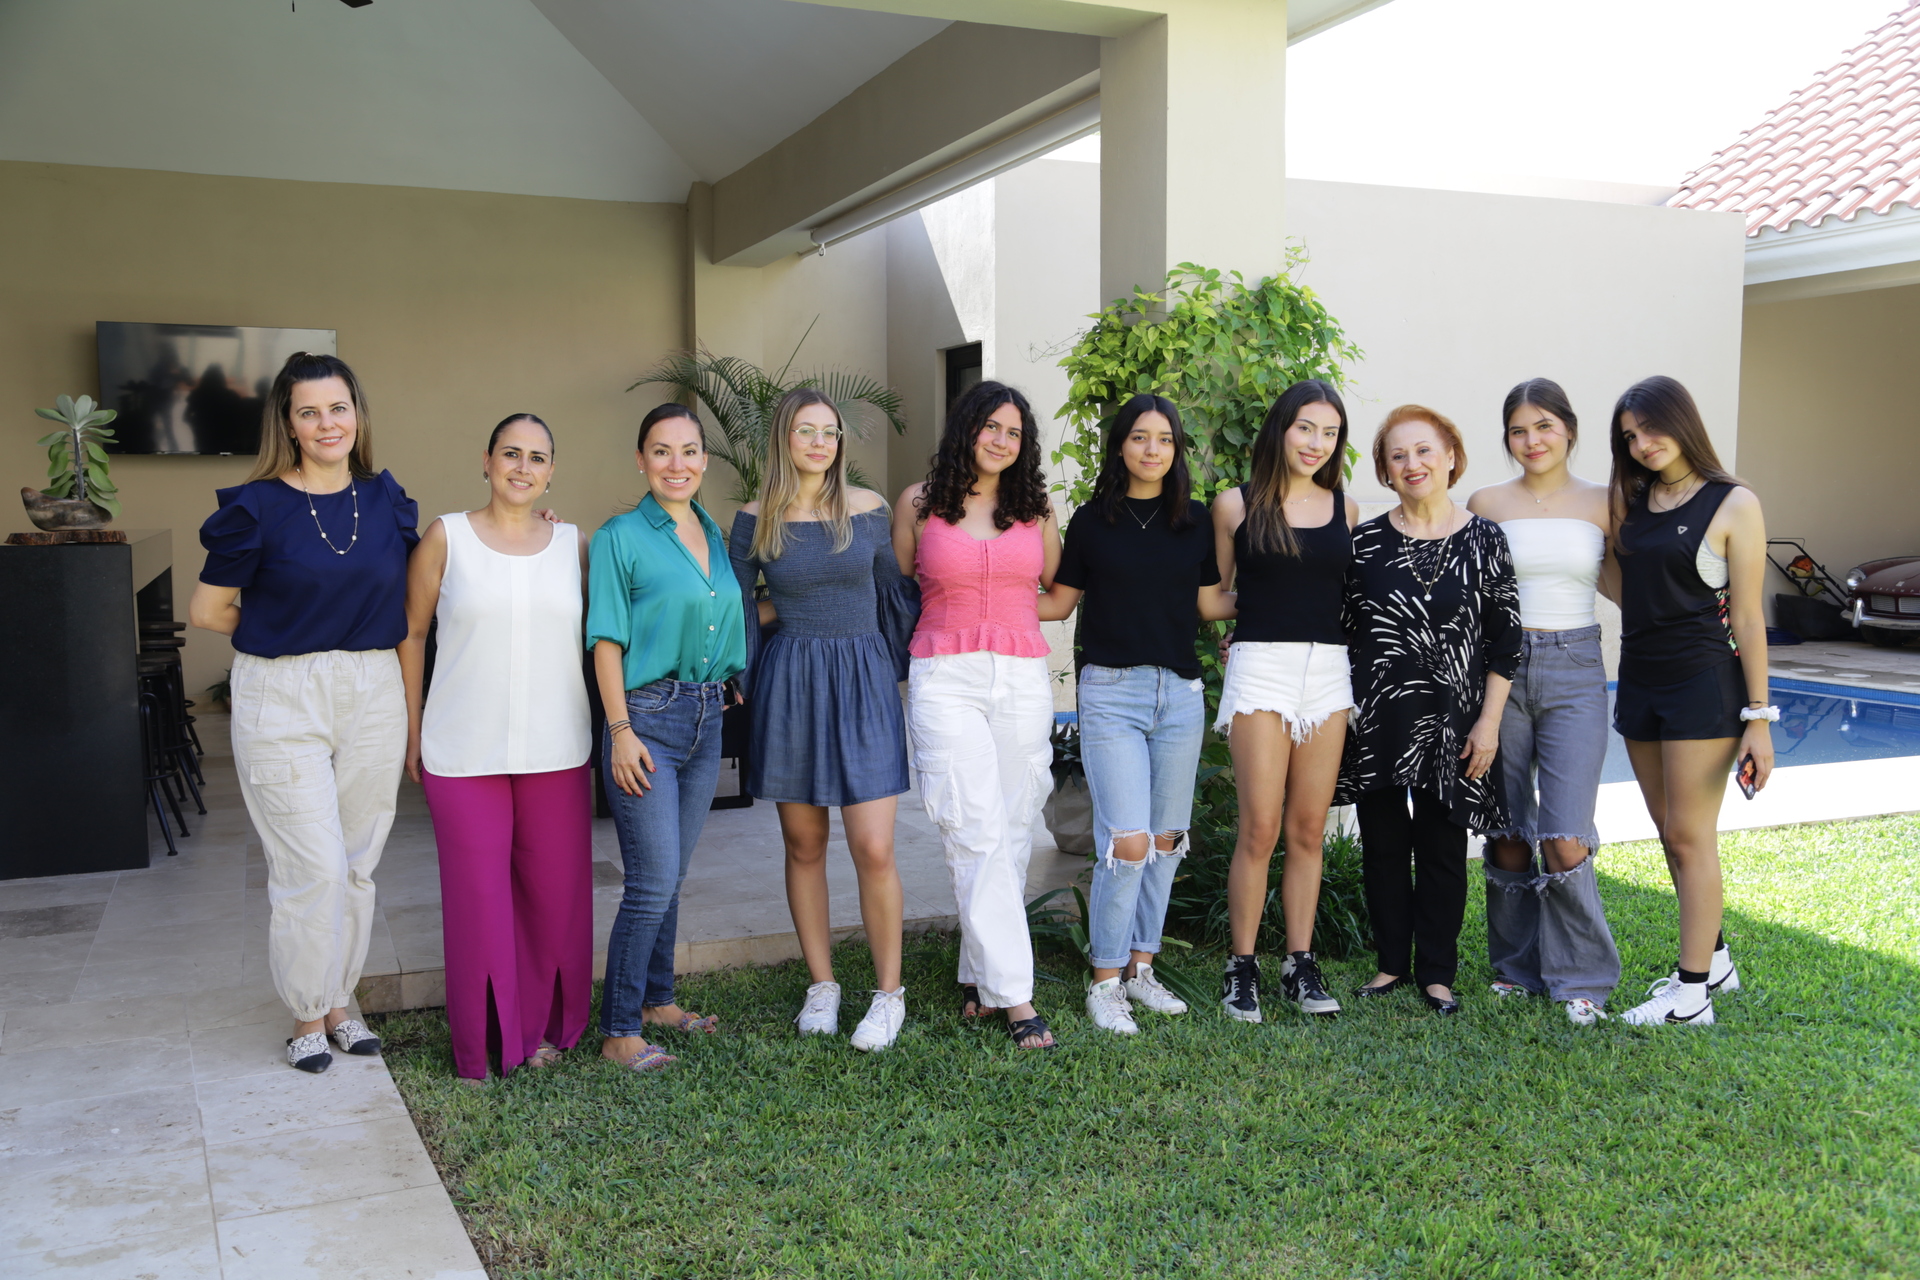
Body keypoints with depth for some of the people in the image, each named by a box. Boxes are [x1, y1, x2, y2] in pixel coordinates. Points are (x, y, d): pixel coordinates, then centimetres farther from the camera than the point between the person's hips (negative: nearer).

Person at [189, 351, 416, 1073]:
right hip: (283, 700, -4)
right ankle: (307, 1016, 15)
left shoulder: (386, 500, 5)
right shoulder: (257, 507, -7)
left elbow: (408, 599, 19)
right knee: (313, 867, -4)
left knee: (357, 864, 11)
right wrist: (283, 633, 4)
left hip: (373, 694, 4)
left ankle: (338, 1001, 27)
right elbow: (207, 609, 0)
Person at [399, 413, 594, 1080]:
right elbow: (411, 633, 5)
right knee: (478, 894, 3)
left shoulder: (575, 545, 6)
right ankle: (484, 1041, 19)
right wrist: (413, 734, 3)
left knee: (555, 890, 7)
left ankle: (543, 1025, 27)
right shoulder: (445, 537, 0)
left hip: (556, 750, 2)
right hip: (463, 751, -2)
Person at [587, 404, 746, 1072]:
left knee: (670, 874, 15)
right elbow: (607, 641, -9)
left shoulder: (715, 534, 12)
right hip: (647, 716, -6)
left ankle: (656, 1000, 29)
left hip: (707, 717, 6)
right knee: (654, 880, -7)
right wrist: (620, 729, -15)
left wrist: (732, 687, 12)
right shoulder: (620, 538, -6)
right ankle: (619, 1031, 4)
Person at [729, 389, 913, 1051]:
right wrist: (741, 684, 4)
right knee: (803, 845, 8)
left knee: (873, 849, -7)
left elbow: (895, 592, 11)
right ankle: (821, 985, 23)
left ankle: (889, 993, 9)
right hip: (788, 685, 1)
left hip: (861, 681, -1)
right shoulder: (756, 518, 2)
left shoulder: (868, 508, 3)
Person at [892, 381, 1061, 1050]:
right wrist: (957, 611, 8)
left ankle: (980, 974, 18)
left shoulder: (1036, 507, 11)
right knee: (975, 832, -11)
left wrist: (1003, 613, 8)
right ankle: (1013, 994, -9)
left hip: (1023, 680, 3)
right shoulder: (919, 503, 5)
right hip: (945, 680, -3)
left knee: (1011, 831, 3)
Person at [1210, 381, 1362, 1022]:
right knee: (1260, 828, -6)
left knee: (1308, 829, 7)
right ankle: (1242, 966, 5)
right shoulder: (1235, 506, 2)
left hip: (1329, 672, 3)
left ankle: (1300, 963, 16)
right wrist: (1237, 631, -3)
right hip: (1260, 666, -3)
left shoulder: (1346, 509, 10)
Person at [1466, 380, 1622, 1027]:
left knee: (1565, 840, -9)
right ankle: (1518, 966, 23)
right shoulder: (1487, 503, 4)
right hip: (1500, 666, 1)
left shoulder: (1603, 504, 4)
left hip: (1574, 673, -1)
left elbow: (1626, 587, 10)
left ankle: (1581, 979, 7)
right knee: (1506, 832, 6)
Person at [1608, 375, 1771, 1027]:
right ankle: (1714, 958, 29)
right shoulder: (1632, 502, 9)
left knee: (1690, 835, -4)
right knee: (1671, 834, 13)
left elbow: (1748, 618, -9)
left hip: (1704, 681, -6)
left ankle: (1692, 995, 3)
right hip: (1639, 679, 6)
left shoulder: (1734, 504, -7)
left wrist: (1758, 718, -10)